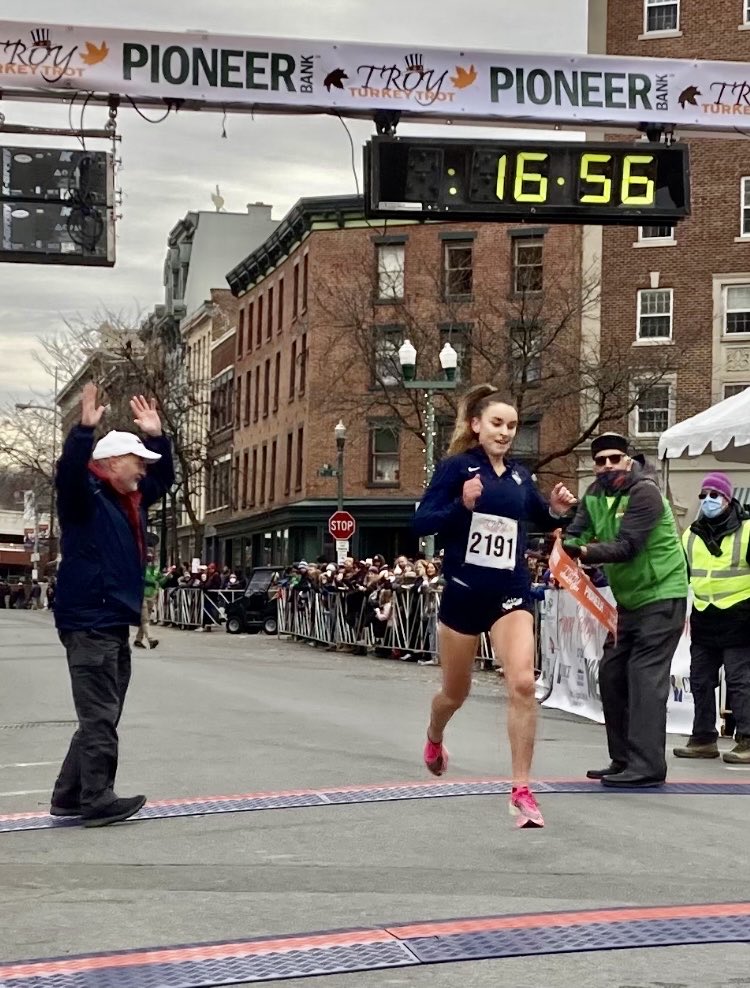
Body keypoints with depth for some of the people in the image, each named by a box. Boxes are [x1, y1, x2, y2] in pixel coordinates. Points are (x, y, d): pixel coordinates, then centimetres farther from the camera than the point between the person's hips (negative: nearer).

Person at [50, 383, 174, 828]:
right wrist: (85, 428, -40)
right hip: (89, 622, -10)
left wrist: (157, 435, 20)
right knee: (99, 716, -9)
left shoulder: (129, 499, 16)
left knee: (103, 715, 13)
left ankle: (70, 796, 19)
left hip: (116, 623, 10)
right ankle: (97, 800, -5)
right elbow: (68, 471, -31)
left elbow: (164, 479, 30)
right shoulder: (85, 496, -9)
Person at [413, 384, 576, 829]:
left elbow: (541, 518, 22)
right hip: (464, 592, -2)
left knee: (523, 683, -20)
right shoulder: (457, 467, -7)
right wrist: (462, 504, -29)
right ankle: (434, 740, 53)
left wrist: (556, 509, -1)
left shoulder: (520, 475, 5)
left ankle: (522, 790, -12)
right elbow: (421, 522, -13)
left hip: (511, 593, 2)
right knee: (456, 692, 16)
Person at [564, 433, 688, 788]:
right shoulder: (594, 495, 6)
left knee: (645, 677, -13)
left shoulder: (645, 493, -17)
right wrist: (566, 549, -27)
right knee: (611, 675, 9)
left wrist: (586, 552, -40)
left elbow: (627, 546, -27)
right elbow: (576, 533, -4)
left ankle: (646, 766, -14)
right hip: (628, 599, 9)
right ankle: (623, 761, 18)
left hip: (661, 596, -9)